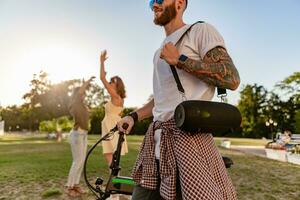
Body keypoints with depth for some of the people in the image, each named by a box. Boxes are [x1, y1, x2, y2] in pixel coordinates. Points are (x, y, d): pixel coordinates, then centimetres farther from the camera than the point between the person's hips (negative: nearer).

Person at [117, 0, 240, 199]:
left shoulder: (200, 30, 2)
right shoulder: (162, 50, 25)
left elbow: (232, 79, -11)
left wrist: (180, 60, -11)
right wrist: (133, 116, 15)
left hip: (188, 132, -7)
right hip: (157, 136, 8)